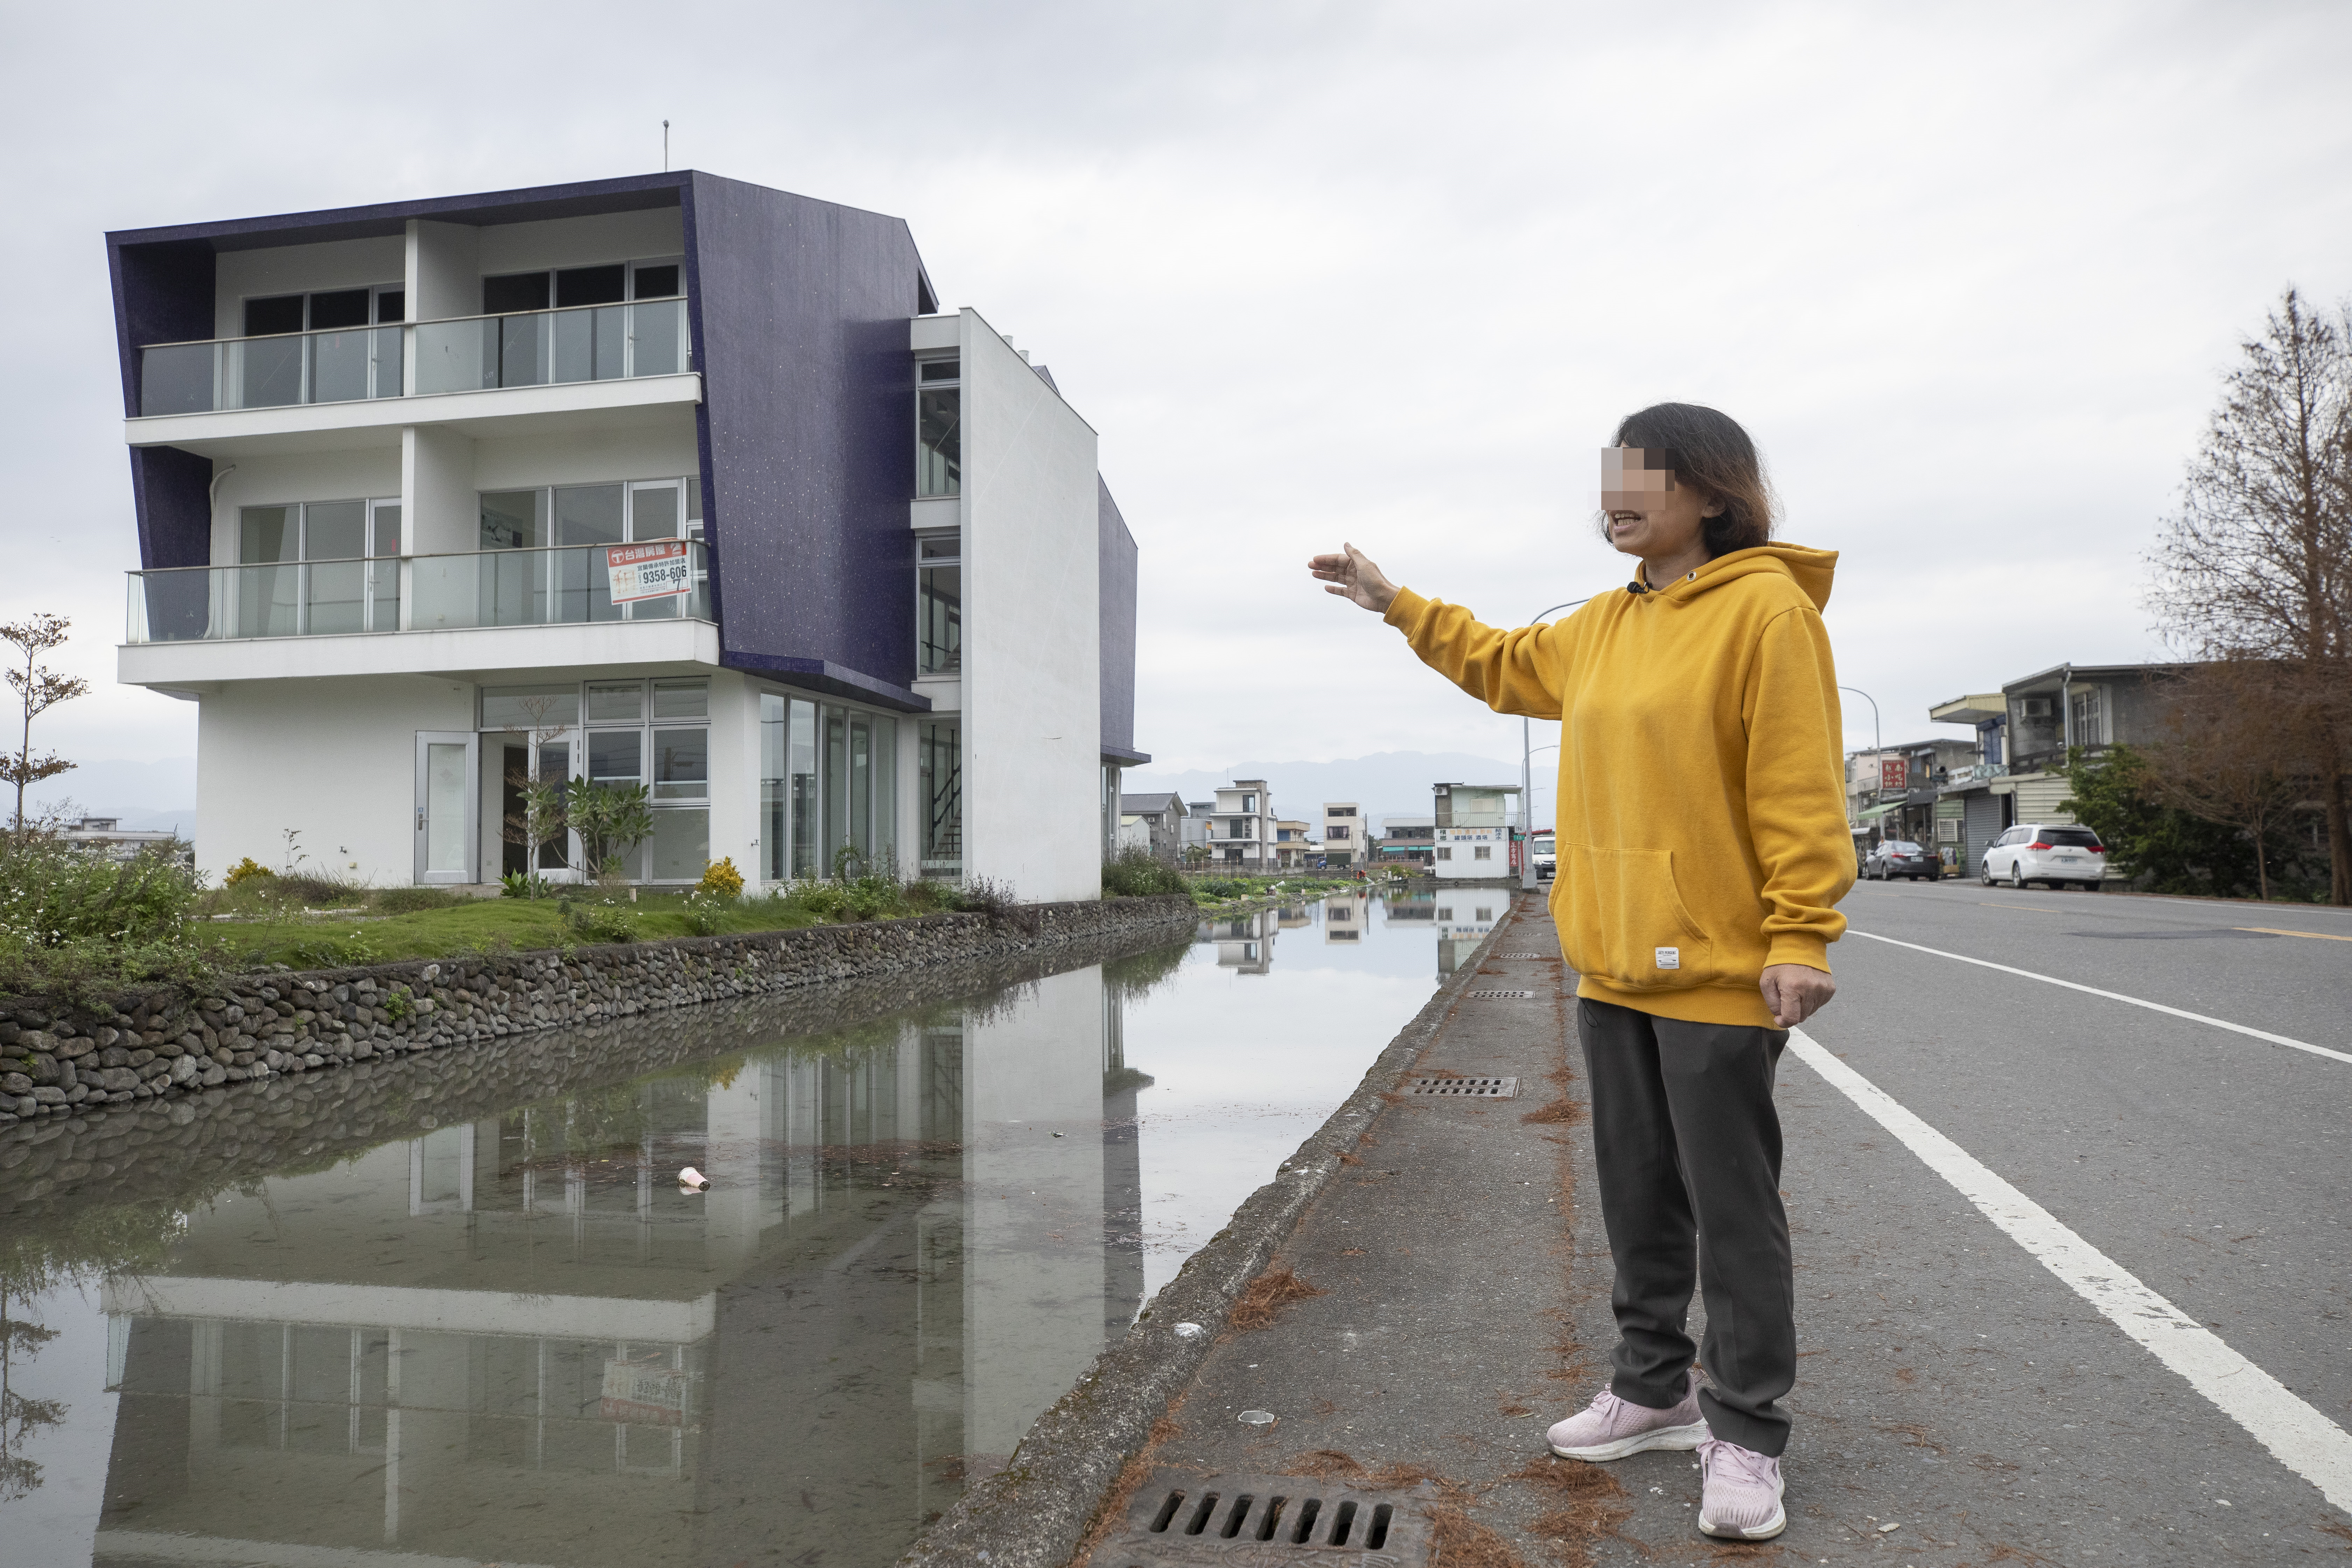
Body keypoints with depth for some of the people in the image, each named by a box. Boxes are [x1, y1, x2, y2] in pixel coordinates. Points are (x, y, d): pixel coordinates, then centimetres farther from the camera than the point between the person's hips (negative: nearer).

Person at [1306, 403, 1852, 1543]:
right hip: (1613, 965, 8)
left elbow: (1801, 786, -15)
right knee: (1638, 1195, 17)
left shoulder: (1766, 608, -11)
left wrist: (1800, 937, -19)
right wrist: (1398, 606, 29)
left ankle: (1745, 1434, 18)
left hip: (1716, 968, -8)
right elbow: (1508, 666, 29)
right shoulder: (1607, 623, 12)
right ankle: (1653, 1389, 33)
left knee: (1732, 1209, 3)